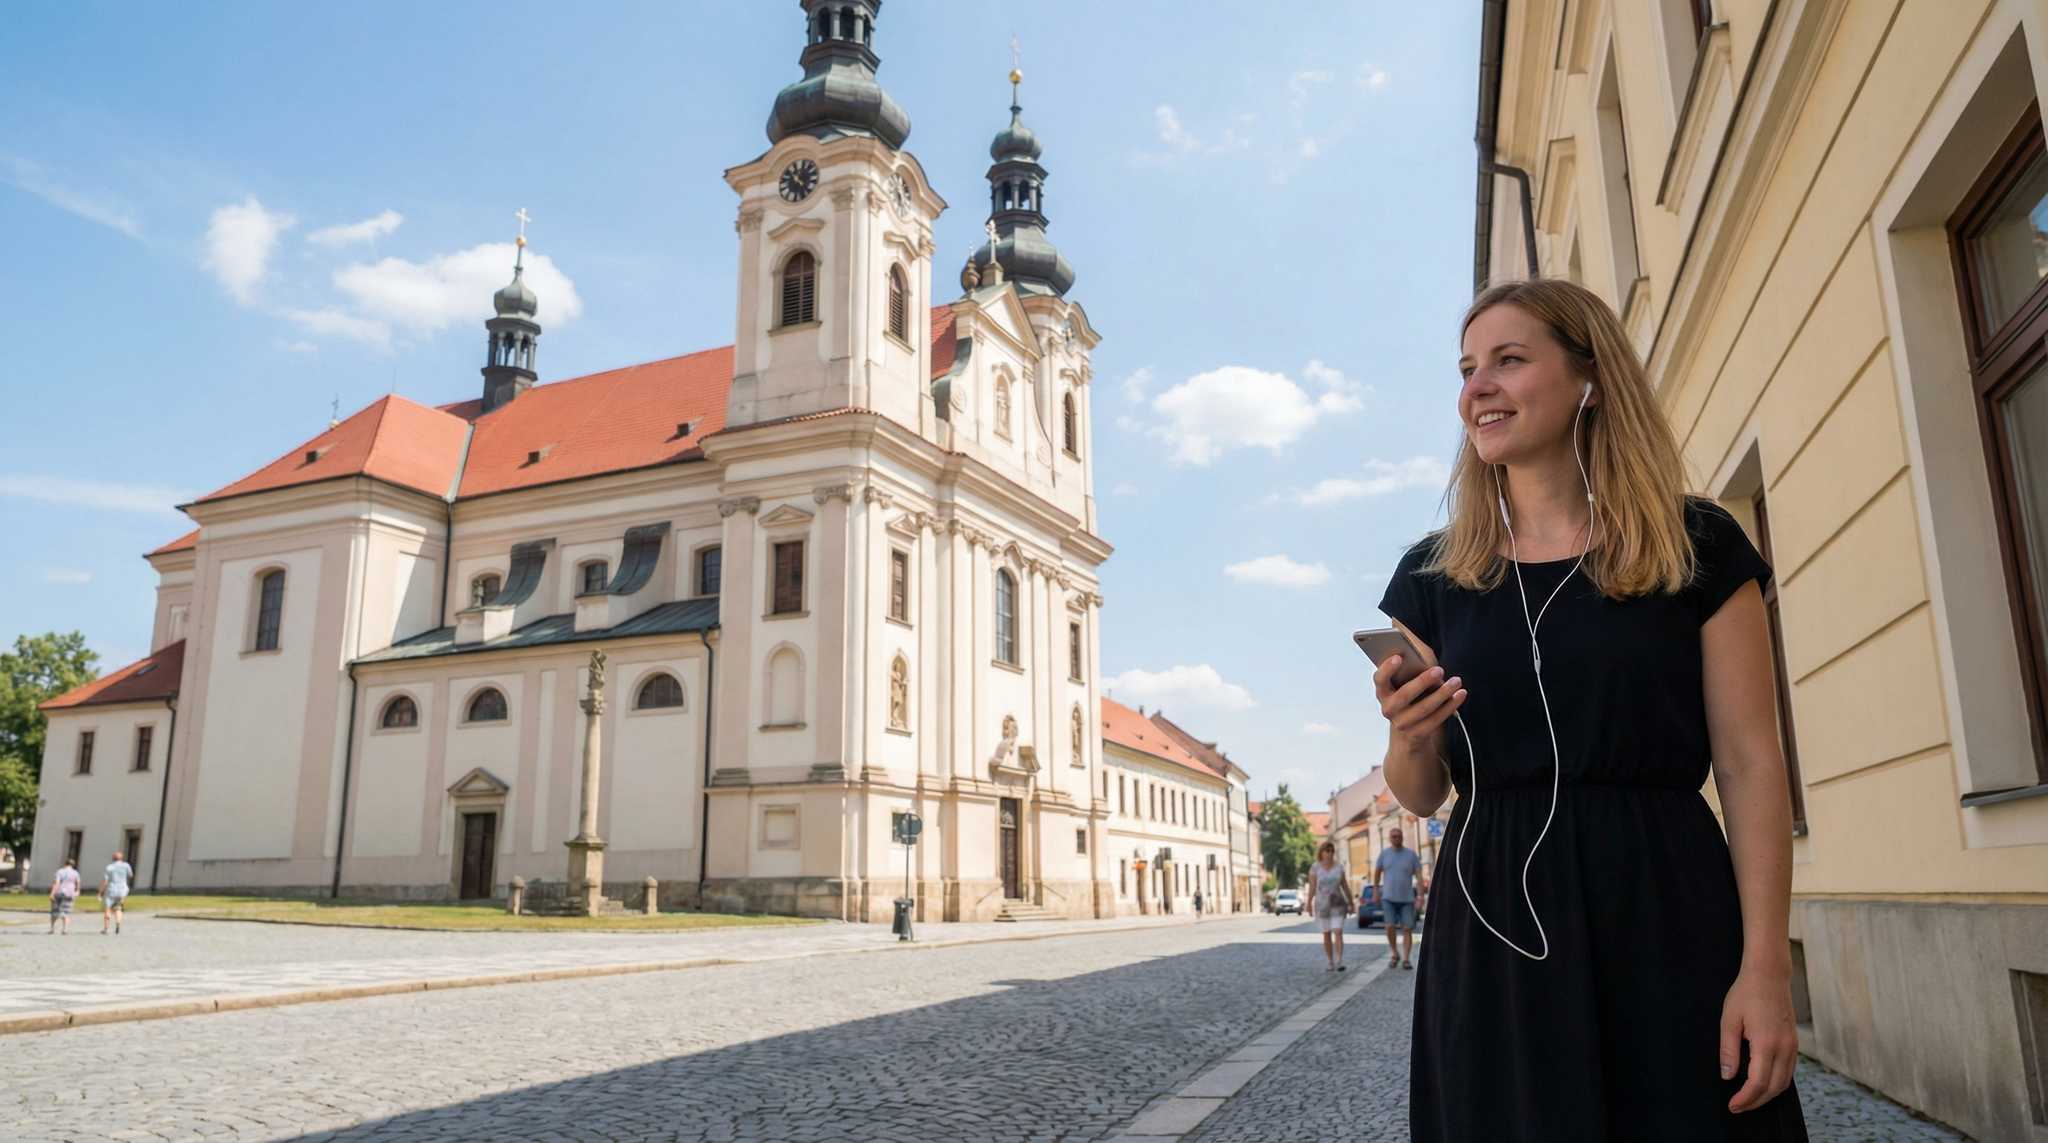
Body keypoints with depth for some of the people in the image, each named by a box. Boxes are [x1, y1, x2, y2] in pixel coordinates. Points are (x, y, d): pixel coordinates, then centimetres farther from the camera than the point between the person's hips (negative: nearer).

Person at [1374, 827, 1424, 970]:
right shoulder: (1384, 853, 3)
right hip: (1388, 898, 0)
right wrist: (1376, 890, 13)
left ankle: (1406, 959, 5)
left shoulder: (1411, 854, -1)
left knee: (1407, 929, -2)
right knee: (1390, 926, -10)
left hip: (1407, 899, 0)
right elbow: (1377, 872, 14)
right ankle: (1394, 954, 10)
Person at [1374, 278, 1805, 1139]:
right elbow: (1420, 795, 8)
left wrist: (1766, 967, -10)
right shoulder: (1432, 575, 5)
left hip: (1668, 916, -1)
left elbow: (1750, 764, -3)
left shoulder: (1696, 546, 0)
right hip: (1495, 928, 2)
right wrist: (1408, 735, -14)